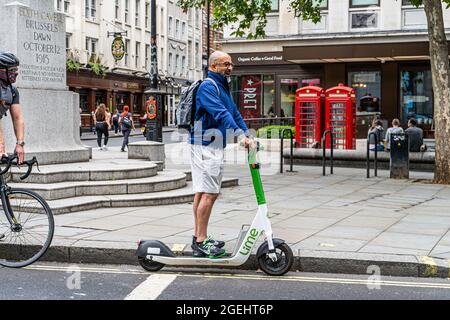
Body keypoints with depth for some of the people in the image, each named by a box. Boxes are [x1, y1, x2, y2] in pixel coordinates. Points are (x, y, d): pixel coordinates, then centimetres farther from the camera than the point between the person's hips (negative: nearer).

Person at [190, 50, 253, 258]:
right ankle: (201, 243, -8)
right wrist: (240, 134, -33)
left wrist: (247, 135, 7)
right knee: (209, 194, -11)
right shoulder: (208, 87, -13)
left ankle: (198, 237, 20)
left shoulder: (223, 87, 19)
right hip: (205, 147, -10)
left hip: (215, 147, 10)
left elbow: (234, 113, 19)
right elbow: (221, 113, -26)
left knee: (202, 192, 13)